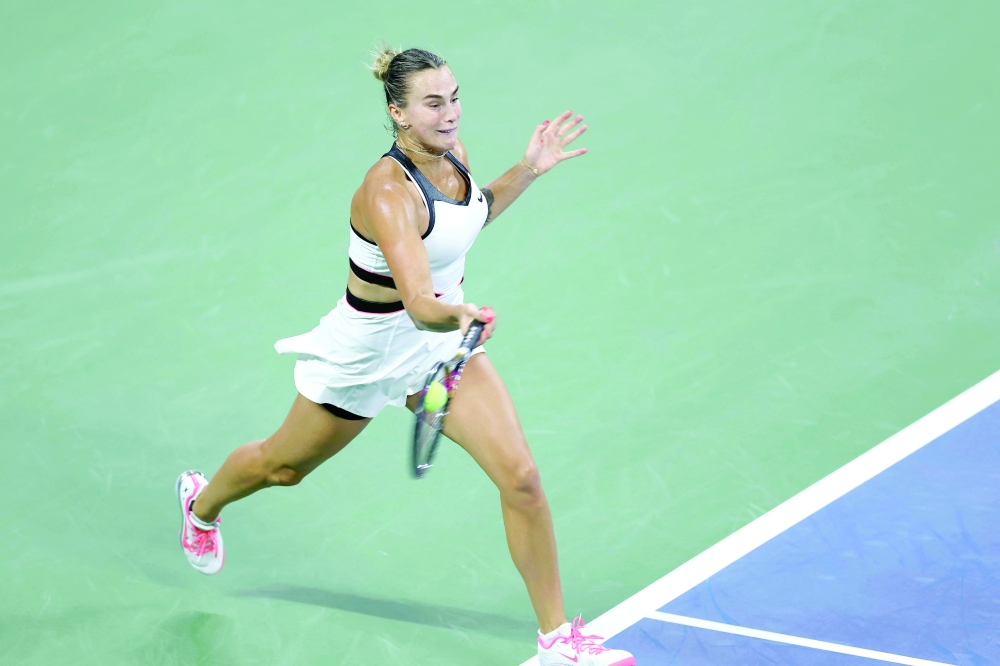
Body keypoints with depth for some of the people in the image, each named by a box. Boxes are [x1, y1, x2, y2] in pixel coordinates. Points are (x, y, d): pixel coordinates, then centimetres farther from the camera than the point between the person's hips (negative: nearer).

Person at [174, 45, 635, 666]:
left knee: (522, 479, -10)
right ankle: (202, 500, 57)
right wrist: (459, 316, -68)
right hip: (368, 352, -6)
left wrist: (527, 171, 3)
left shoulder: (452, 151, -10)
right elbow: (419, 304, -47)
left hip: (444, 342, 6)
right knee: (285, 466, 22)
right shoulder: (388, 193, -34)